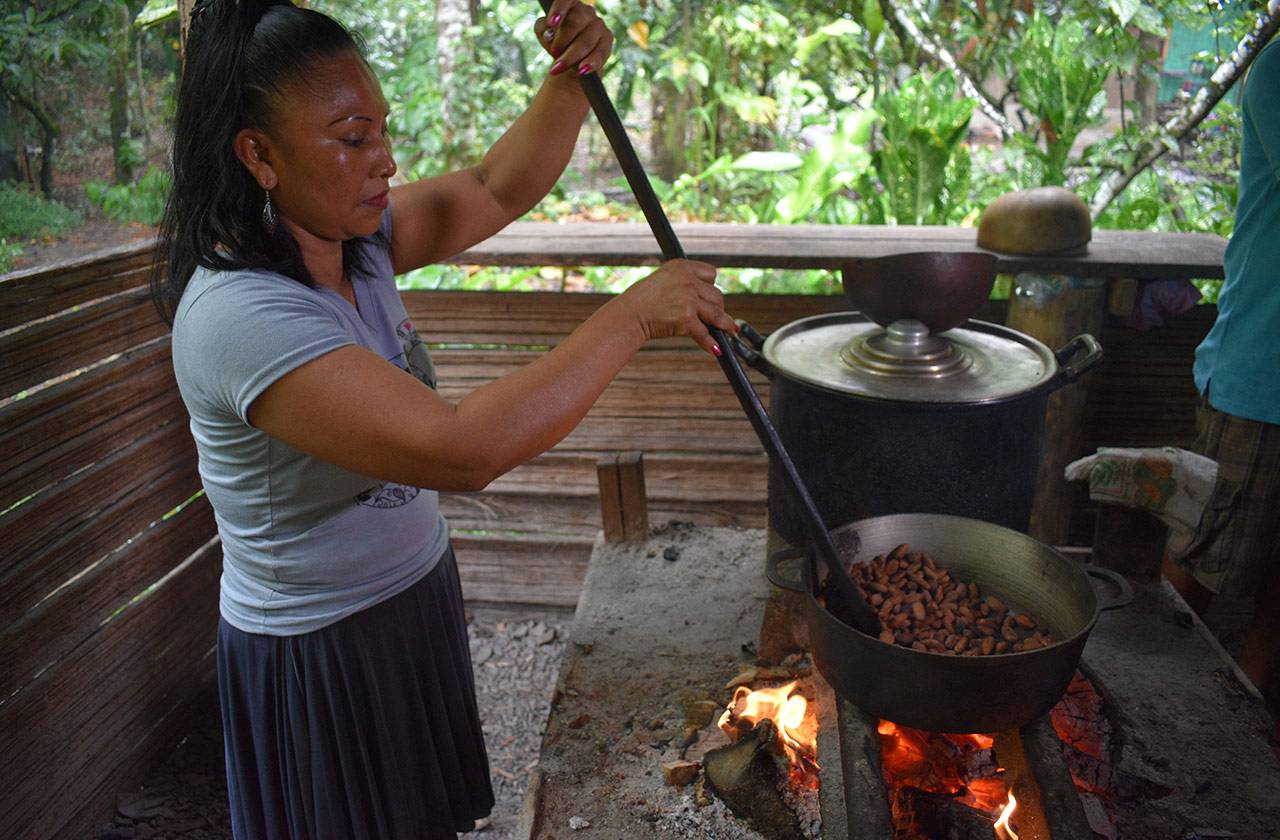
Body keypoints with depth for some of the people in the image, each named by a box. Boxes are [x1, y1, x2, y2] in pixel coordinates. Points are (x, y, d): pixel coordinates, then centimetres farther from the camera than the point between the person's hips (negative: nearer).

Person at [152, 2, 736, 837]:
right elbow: (463, 449, -39)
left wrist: (571, 81, -13)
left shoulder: (352, 237, -4)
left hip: (412, 599, 7)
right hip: (322, 656, -7)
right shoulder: (237, 314, -30)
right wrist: (634, 315, -33)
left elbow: (497, 189, 5)